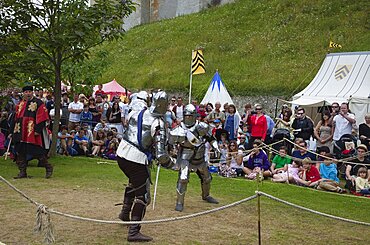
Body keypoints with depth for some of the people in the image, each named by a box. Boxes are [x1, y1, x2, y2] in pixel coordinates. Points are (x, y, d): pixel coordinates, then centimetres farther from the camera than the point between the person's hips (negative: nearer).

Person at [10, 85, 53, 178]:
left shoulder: (38, 103, -4)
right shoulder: (20, 104, 15)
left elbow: (41, 117, -10)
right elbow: (15, 118, 21)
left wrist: (37, 130, -17)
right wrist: (13, 131, 17)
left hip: (32, 132, -6)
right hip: (21, 133, 6)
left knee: (37, 152, -5)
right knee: (20, 153, 6)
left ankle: (48, 168, 11)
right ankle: (22, 172, 14)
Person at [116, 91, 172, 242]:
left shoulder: (135, 113, 2)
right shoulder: (158, 124, -15)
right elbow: (160, 154, -18)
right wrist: (168, 161, 2)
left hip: (121, 154, 7)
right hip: (137, 159, -7)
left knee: (134, 182, 34)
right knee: (143, 195, 3)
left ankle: (125, 213, 46)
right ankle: (134, 232, -3)